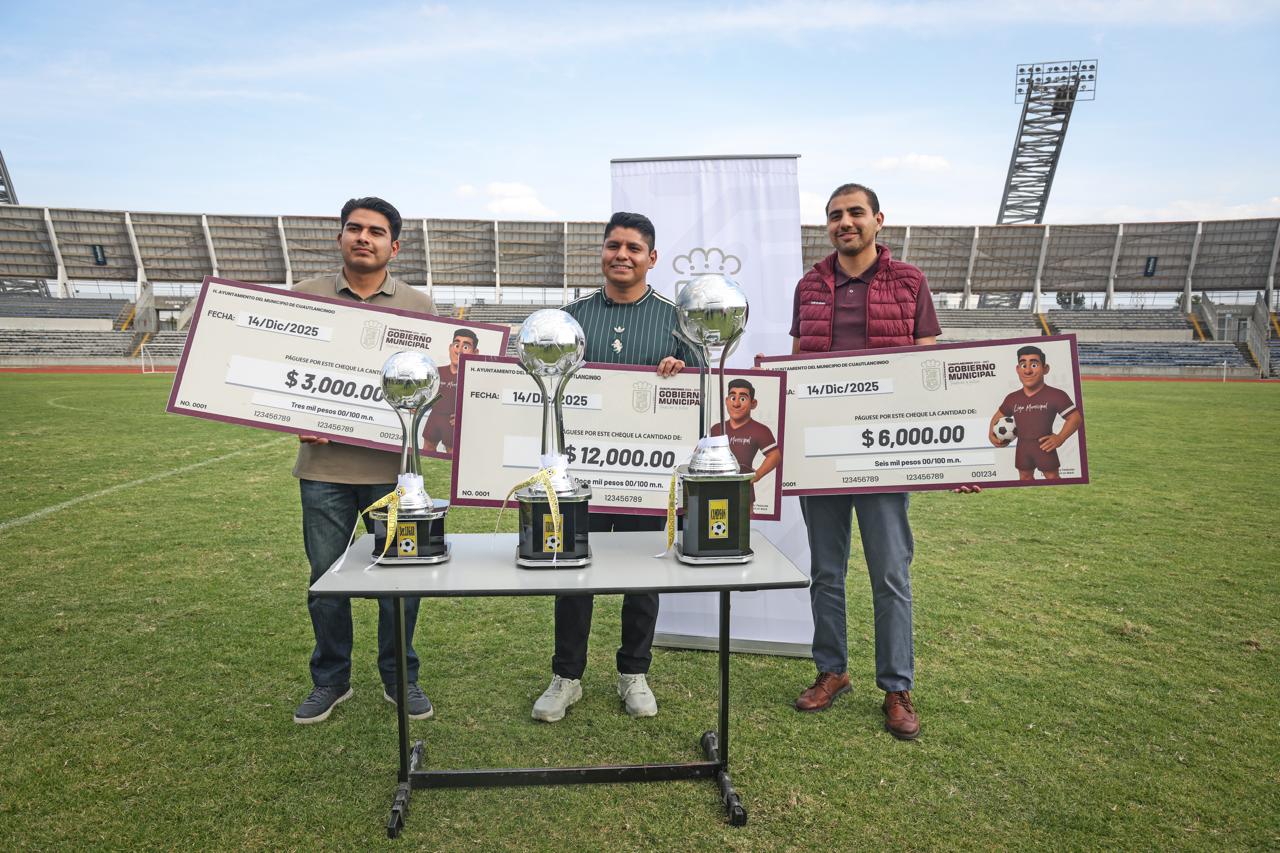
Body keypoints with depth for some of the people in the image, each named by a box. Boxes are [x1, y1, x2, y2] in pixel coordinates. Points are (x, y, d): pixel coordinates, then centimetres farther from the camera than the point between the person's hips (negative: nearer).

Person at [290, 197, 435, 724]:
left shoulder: (418, 306, 6)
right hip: (323, 464, 1)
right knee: (326, 580, 11)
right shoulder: (305, 297, 6)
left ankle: (400, 679, 27)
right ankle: (330, 680, 31)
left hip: (392, 464, 0)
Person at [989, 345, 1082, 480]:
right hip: (1022, 446, 5)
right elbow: (998, 416, 16)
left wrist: (1060, 438, -20)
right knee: (1024, 477, 17)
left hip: (1044, 445, -4)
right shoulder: (1012, 398, 2)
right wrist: (991, 435, 0)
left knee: (1052, 478, 4)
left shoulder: (1056, 395, -12)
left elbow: (1075, 417, -9)